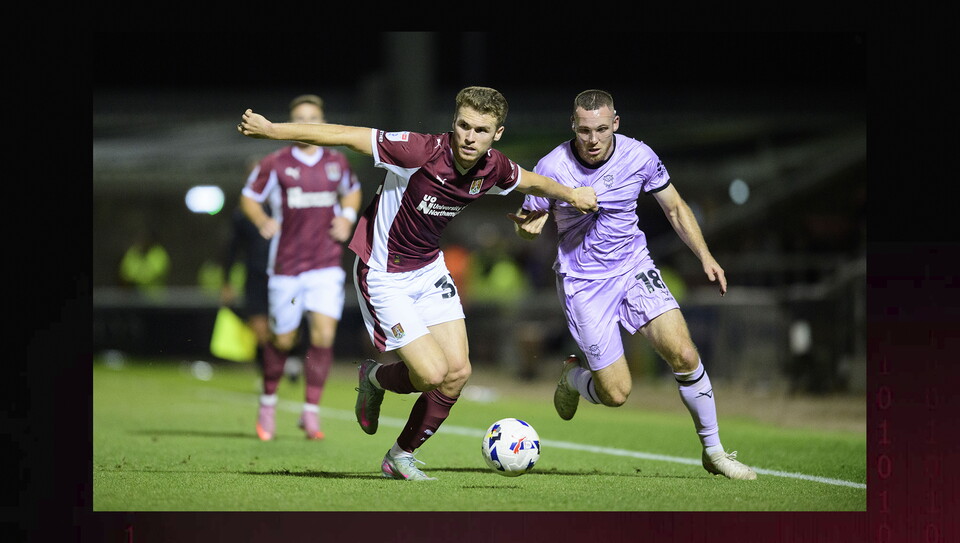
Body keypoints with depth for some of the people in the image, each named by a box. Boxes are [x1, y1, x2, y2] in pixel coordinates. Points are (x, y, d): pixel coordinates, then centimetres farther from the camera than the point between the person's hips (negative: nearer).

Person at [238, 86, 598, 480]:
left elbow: (530, 181, 17)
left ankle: (401, 457, 21)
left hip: (430, 270, 7)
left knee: (458, 372, 0)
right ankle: (375, 379, 21)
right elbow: (343, 136, -27)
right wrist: (271, 130, -29)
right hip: (383, 276, -7)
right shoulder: (421, 152, -29)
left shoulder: (493, 168, -9)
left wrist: (571, 194, 13)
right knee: (433, 373, -14)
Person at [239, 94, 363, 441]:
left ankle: (311, 411, -3)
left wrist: (347, 217, 7)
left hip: (327, 265, 2)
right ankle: (268, 401, 31)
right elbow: (249, 197, 6)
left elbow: (352, 191, 25)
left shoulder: (337, 162, 5)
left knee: (324, 334, -13)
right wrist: (263, 222, -12)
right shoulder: (275, 164, -4)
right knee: (283, 340, 6)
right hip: (286, 265, -2)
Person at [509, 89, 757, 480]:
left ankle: (713, 451, 1)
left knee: (684, 356, -17)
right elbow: (530, 219, -3)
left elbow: (675, 208, 5)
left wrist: (705, 255, -6)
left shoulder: (639, 156, -9)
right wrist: (527, 226, -28)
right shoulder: (551, 168, -16)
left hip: (634, 268, 2)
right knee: (616, 394, -5)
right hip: (583, 282, -2)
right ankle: (572, 376, 32)